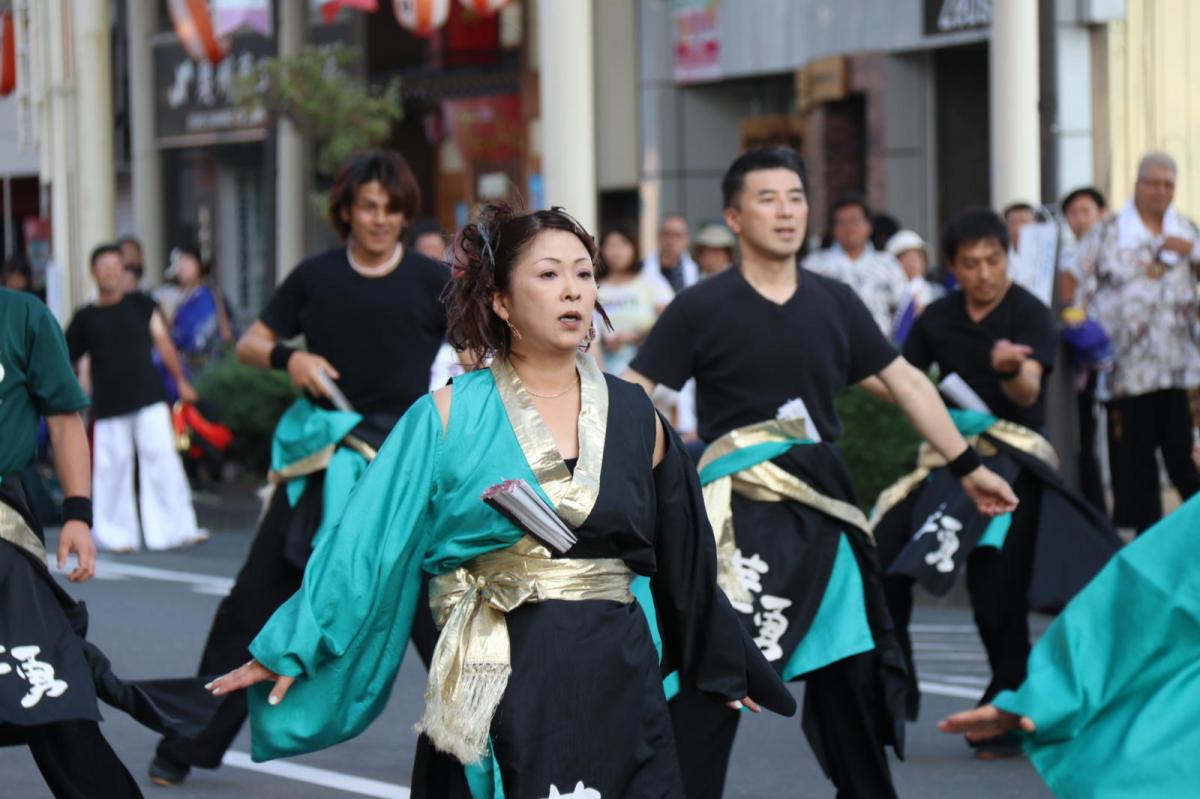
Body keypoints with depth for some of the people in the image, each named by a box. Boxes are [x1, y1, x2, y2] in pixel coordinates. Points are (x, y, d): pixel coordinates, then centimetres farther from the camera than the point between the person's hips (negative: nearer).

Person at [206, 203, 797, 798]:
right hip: (494, 689, -3)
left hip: (615, 683, 3)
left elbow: (682, 556, 18)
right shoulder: (450, 417, -1)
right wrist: (292, 650, -5)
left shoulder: (633, 415, 8)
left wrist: (725, 663, 26)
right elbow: (369, 540, -2)